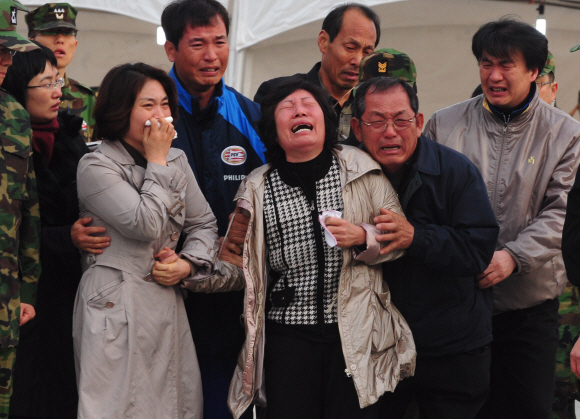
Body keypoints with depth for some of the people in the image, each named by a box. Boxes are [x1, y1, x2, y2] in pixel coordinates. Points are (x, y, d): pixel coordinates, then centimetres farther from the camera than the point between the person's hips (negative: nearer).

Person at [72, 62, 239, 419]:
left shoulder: (177, 160, 12)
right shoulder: (96, 167, -7)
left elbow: (204, 224, 17)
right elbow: (146, 224, -18)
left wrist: (188, 264, -2)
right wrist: (156, 162, -10)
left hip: (167, 303, 6)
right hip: (116, 306, -6)